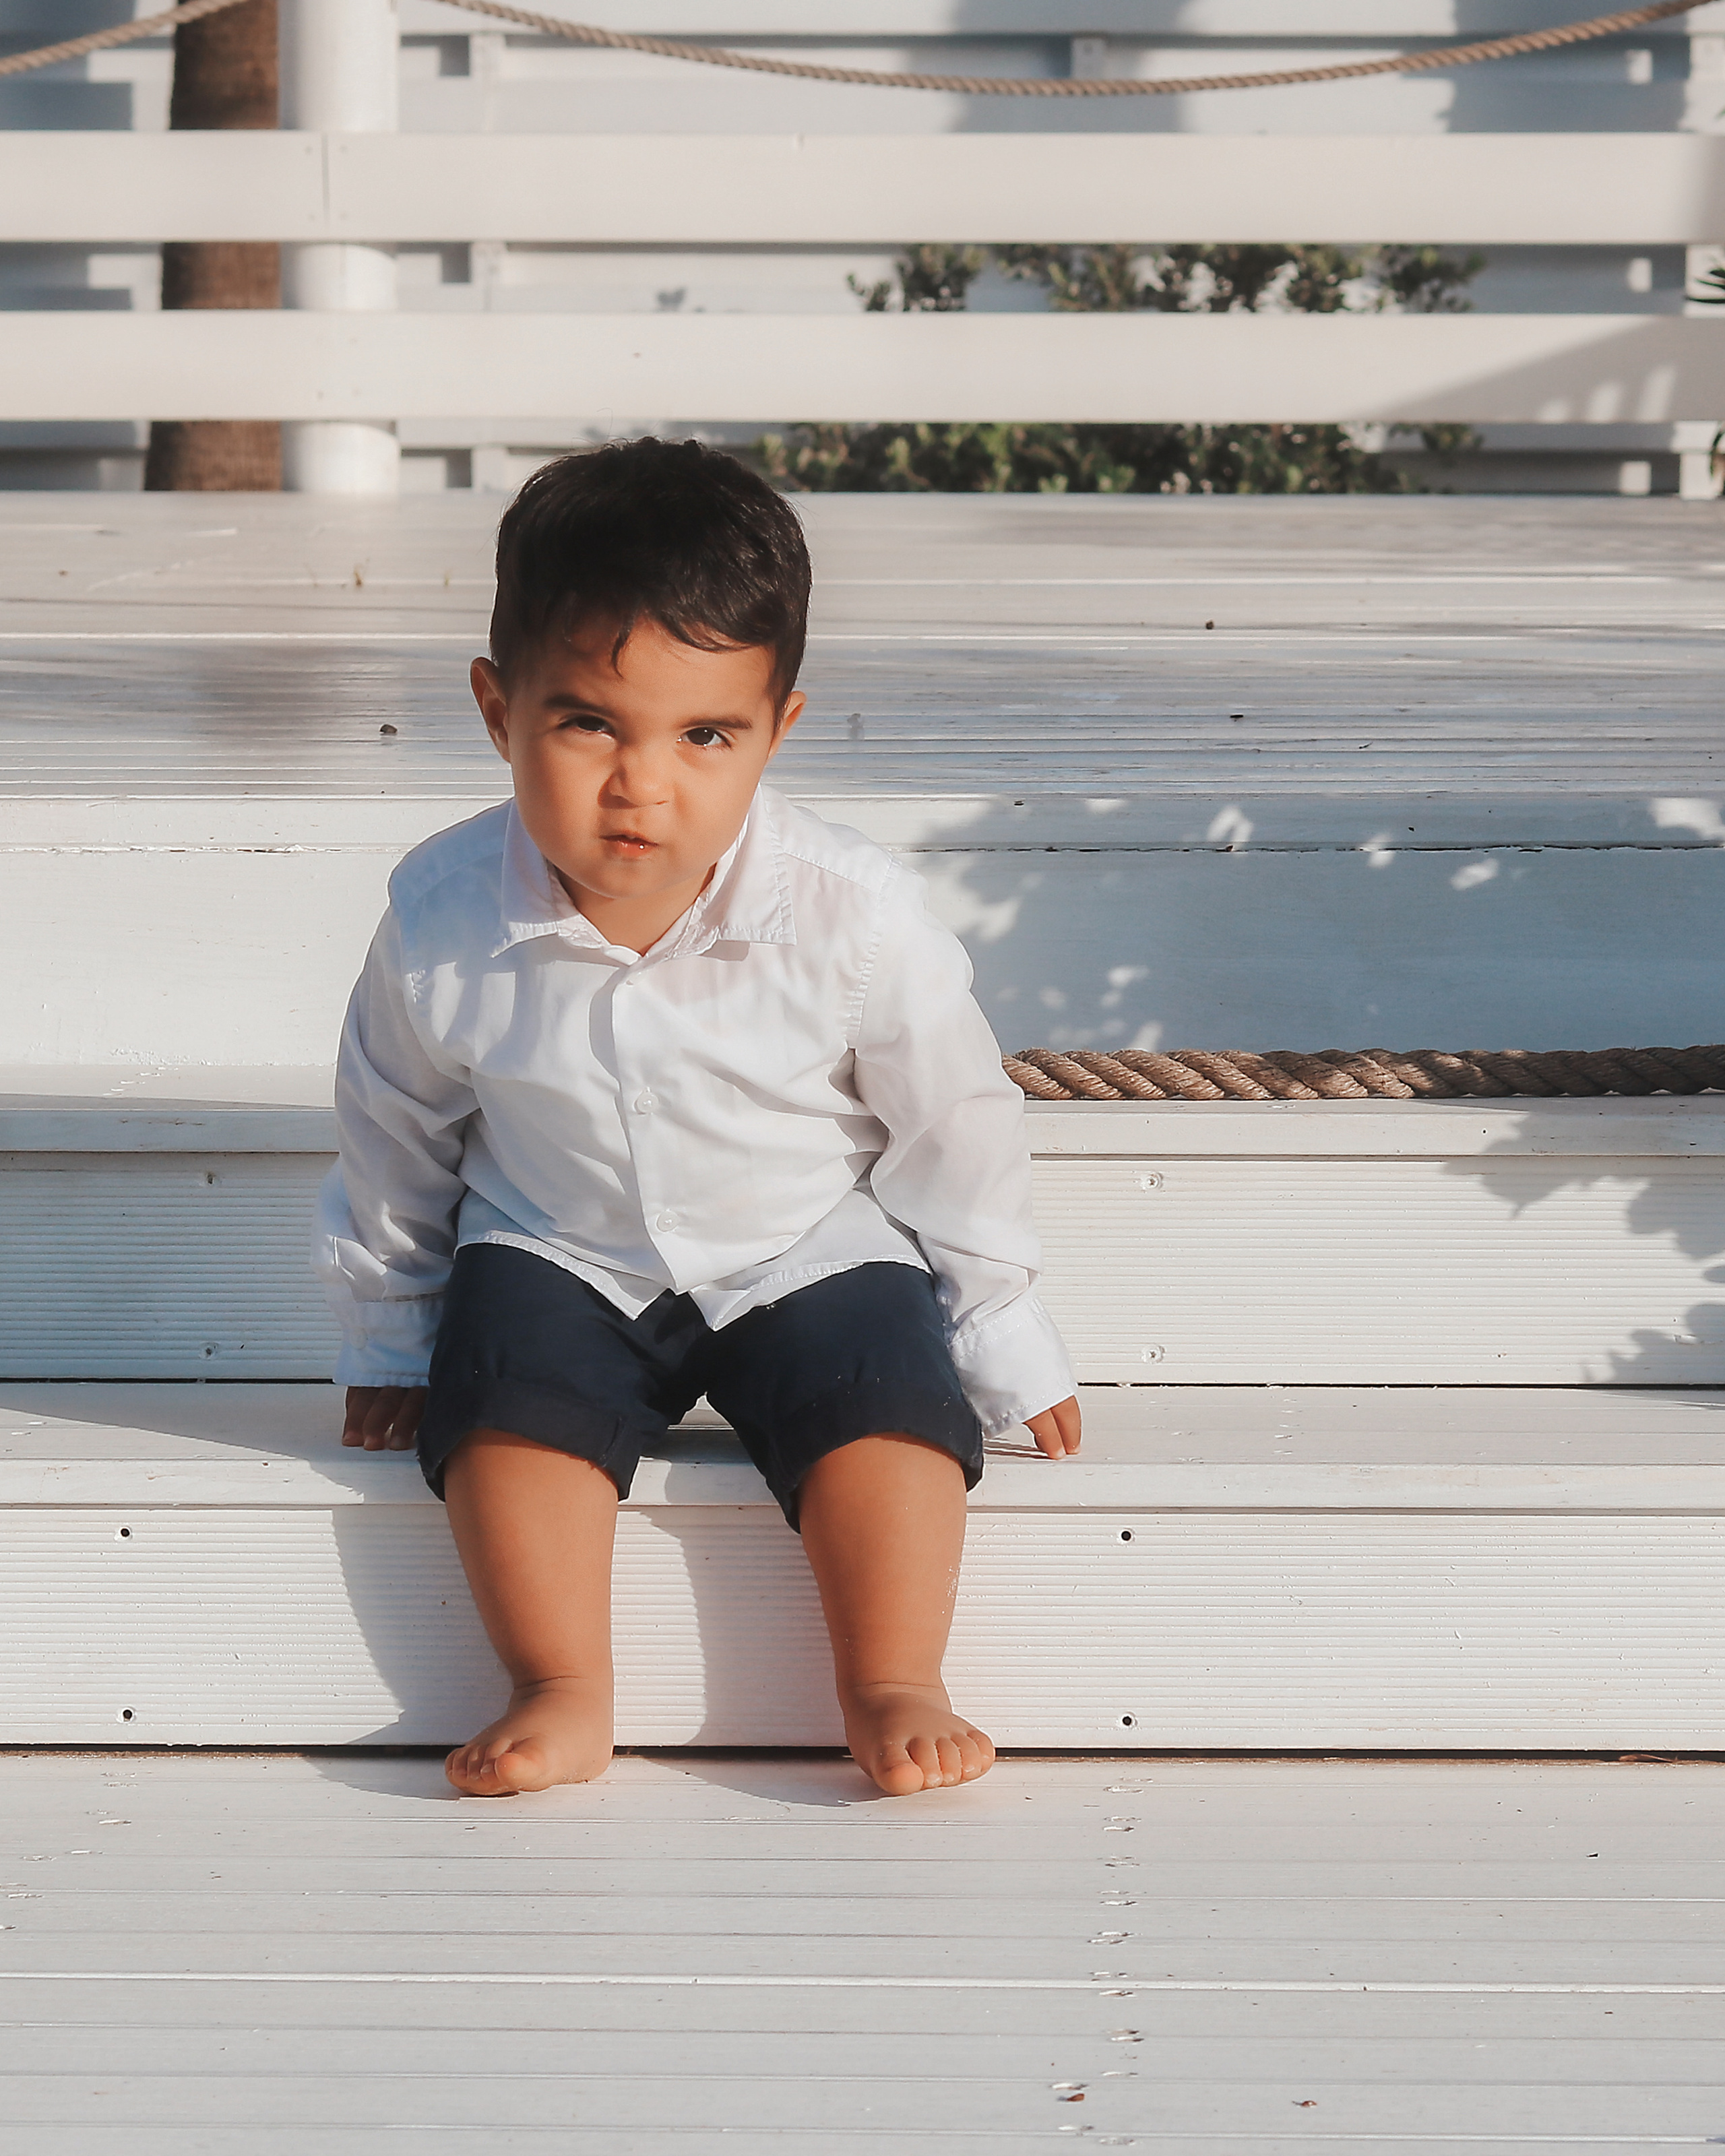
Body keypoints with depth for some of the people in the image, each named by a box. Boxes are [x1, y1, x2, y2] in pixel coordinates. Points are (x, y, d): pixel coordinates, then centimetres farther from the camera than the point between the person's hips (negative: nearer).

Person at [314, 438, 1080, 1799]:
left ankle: (892, 1691, -13)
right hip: (560, 1259, 1)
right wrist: (388, 1340, 12)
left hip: (808, 1256, -1)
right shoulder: (445, 922, -17)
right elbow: (393, 1140, 2)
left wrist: (1001, 1338, 4)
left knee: (890, 1398, -23)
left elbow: (951, 1128, -5)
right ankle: (564, 1692, -15)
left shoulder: (852, 916, -21)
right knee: (508, 1392, -24)